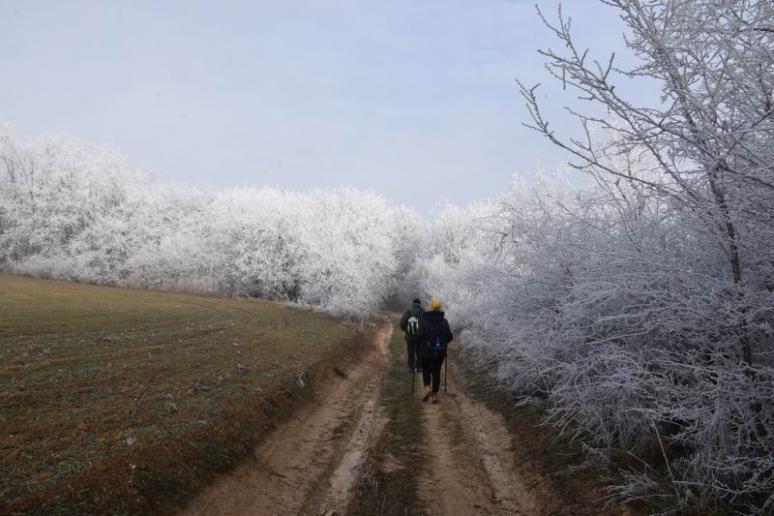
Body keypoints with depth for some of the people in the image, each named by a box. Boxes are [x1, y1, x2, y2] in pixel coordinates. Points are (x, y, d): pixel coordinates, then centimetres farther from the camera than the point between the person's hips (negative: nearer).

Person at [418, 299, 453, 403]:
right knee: (436, 372, 12)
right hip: (440, 352, 2)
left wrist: (421, 345, 5)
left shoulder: (424, 320, -10)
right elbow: (449, 336, -4)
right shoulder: (444, 320, -3)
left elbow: (420, 335, -15)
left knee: (426, 371, 17)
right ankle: (435, 394, 12)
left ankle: (427, 387, -5)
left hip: (426, 351, -2)